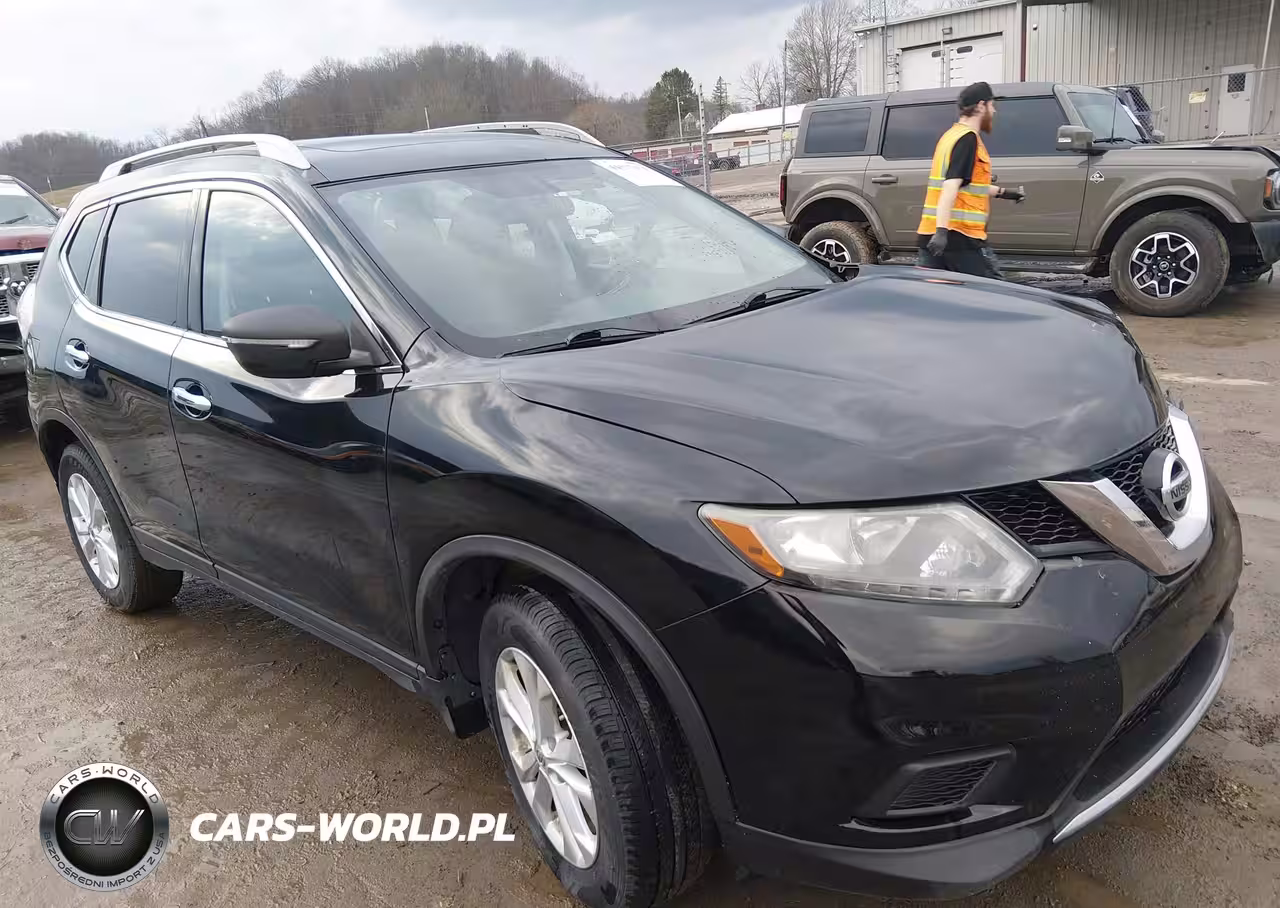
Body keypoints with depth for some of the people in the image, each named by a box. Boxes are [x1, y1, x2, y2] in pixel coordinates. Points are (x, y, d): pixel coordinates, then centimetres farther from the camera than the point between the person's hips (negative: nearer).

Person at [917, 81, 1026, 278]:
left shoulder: (951, 135, 19)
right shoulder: (968, 139, -10)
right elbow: (950, 188, -23)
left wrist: (1002, 192, 43)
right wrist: (942, 230, -32)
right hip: (961, 236, -9)